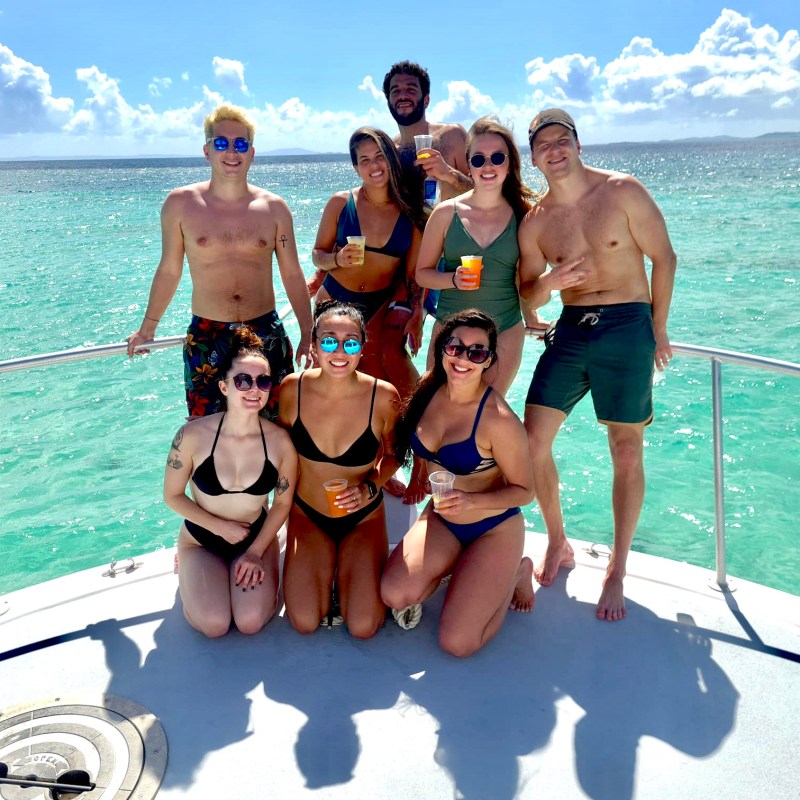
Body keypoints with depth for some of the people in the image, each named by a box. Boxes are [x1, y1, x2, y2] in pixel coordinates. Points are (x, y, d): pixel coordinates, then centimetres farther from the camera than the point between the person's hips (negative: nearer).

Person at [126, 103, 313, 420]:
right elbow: (169, 270, 10)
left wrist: (307, 334, 3)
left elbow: (293, 275, 7)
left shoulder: (274, 207, 3)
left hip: (267, 335, 1)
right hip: (205, 340, -1)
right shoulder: (180, 203, 1)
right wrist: (147, 328, 16)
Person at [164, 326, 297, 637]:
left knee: (252, 622, -18)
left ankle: (252, 564, 15)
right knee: (213, 624, -18)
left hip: (257, 536, 1)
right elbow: (172, 496, -7)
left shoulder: (280, 441, -17)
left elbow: (282, 503, -3)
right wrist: (221, 527, -13)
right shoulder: (193, 435, -21)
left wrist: (256, 551, -8)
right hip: (201, 540, 0)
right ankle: (188, 570, 15)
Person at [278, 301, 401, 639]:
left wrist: (369, 487, -18)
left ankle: (350, 570, 18)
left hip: (363, 516, -1)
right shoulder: (293, 389, -14)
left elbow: (392, 456, -1)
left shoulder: (383, 396, -20)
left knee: (363, 627, -12)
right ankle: (326, 569, 19)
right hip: (306, 514, 1)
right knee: (305, 622, -11)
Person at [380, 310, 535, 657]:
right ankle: (452, 566, 12)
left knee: (456, 643, -12)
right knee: (394, 594, -21)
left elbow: (524, 491, -15)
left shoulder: (498, 419, -25)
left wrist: (472, 501, -29)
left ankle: (514, 573, 14)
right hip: (440, 518, 5)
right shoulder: (427, 390, -8)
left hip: (494, 528, -4)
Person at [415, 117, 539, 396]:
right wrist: (454, 279, -14)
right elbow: (422, 273, 3)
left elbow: (529, 279, 8)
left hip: (505, 333, 0)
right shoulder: (446, 213, -2)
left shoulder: (523, 215, -1)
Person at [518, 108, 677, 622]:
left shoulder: (623, 192, -6)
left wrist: (658, 330, 1)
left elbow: (664, 258, 0)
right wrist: (548, 282, -15)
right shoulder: (535, 222, 4)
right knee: (533, 441, -3)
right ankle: (558, 544, 20)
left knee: (627, 453, 1)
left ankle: (617, 573, 15)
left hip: (627, 328, -3)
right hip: (571, 330, 4)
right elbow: (529, 295, 8)